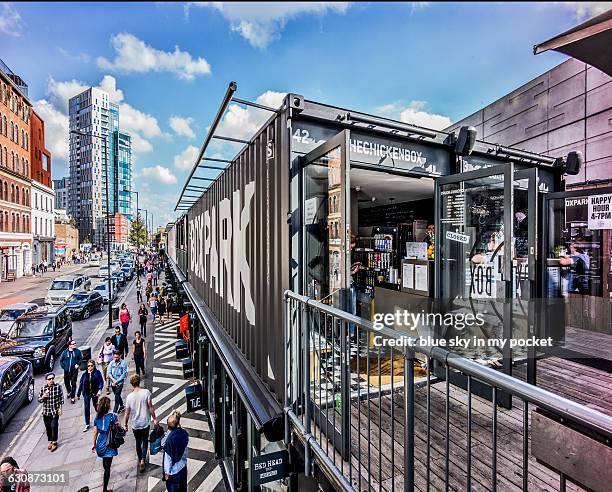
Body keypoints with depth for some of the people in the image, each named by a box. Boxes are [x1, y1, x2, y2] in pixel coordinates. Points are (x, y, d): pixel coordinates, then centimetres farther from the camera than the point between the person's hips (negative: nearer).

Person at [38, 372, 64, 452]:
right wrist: (43, 396, -21)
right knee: (48, 427, 14)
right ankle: (50, 441, 34)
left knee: (54, 427, -4)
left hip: (55, 411, -2)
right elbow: (39, 400, 0)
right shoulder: (43, 388, -7)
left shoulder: (58, 387, -11)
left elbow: (61, 398, -3)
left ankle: (54, 443, 12)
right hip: (46, 412, 3)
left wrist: (60, 408, -5)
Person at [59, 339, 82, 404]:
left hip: (74, 371, -2)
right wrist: (63, 367, -1)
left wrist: (78, 364, -9)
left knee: (73, 384, -2)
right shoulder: (65, 352, -2)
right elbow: (61, 360, 9)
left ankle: (72, 397, 9)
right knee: (66, 383, 17)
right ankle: (69, 391, 47)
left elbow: (81, 358, 4)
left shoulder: (77, 351, -4)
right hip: (66, 371, 2)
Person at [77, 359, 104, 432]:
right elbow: (81, 384, 4)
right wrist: (78, 394, 7)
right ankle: (87, 424, 16)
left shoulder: (97, 373, -11)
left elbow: (101, 382, -12)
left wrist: (100, 389, -25)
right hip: (87, 393, 2)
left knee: (96, 406, 16)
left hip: (95, 393, -1)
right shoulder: (84, 374, -4)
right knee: (86, 408, 2)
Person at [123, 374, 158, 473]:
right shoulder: (146, 392, -17)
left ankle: (140, 460, 38)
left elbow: (127, 413, -6)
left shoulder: (129, 396, -13)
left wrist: (125, 424, 11)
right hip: (145, 423, -2)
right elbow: (150, 407, -12)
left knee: (138, 443, 23)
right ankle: (142, 460, 2)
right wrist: (154, 418, 1)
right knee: (145, 442, 17)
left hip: (135, 425, 2)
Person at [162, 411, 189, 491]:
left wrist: (166, 472, -8)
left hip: (173, 470, -5)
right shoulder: (184, 433, -13)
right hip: (183, 466, 5)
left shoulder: (170, 438, -28)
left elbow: (168, 457, -19)